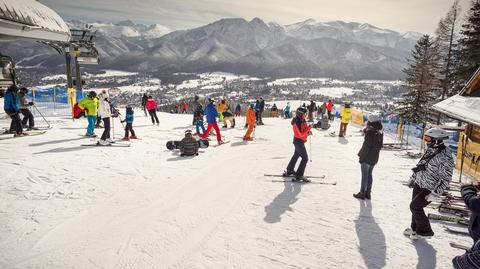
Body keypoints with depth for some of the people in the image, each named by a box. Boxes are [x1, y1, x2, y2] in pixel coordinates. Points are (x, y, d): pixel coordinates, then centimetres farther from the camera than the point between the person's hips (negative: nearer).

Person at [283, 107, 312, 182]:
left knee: (296, 155, 25)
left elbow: (303, 130, 15)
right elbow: (301, 134, -29)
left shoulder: (302, 120, 5)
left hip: (299, 141, 11)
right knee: (305, 158, -8)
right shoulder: (297, 122, -25)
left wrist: (308, 132, -3)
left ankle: (289, 171, 41)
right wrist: (308, 128, -25)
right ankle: (299, 175, -5)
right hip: (299, 141, -11)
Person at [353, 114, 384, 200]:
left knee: (364, 175, 3)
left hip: (366, 157, -7)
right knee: (369, 174, 16)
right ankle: (368, 193, 23)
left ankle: (362, 193, 12)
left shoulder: (370, 132, -21)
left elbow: (366, 146, -21)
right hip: (374, 158, 7)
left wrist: (361, 156, -13)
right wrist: (375, 153, 17)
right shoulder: (380, 132, 3)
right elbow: (380, 145, 10)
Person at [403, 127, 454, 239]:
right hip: (419, 184, 8)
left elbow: (445, 179, -23)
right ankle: (415, 228, 33)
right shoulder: (430, 150, 3)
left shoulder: (445, 157, -24)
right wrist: (413, 178, 22)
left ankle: (425, 231, 12)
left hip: (429, 188, -8)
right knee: (416, 206, 14)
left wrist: (435, 193, -24)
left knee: (415, 206, -6)